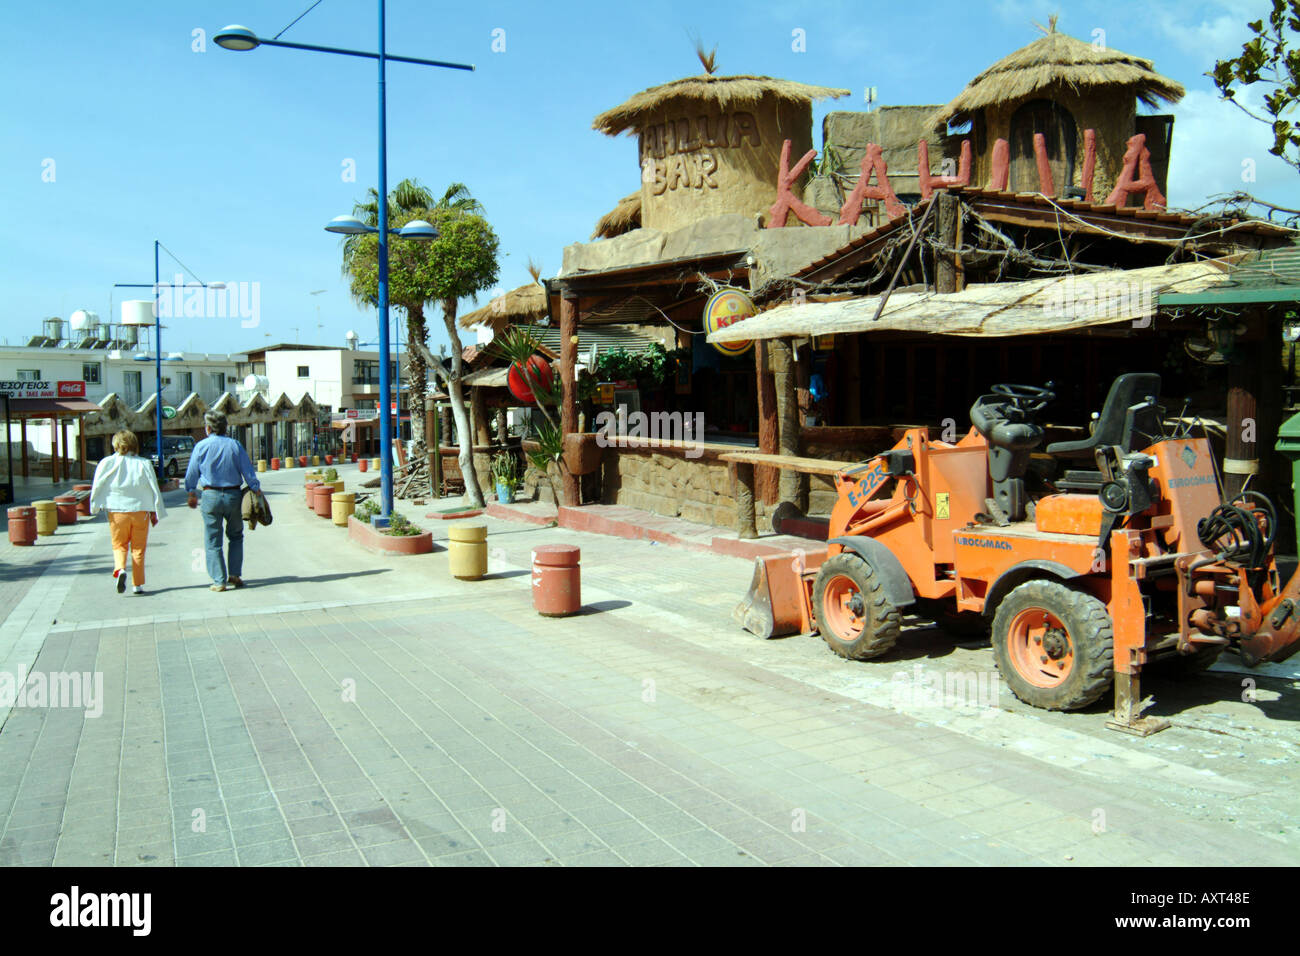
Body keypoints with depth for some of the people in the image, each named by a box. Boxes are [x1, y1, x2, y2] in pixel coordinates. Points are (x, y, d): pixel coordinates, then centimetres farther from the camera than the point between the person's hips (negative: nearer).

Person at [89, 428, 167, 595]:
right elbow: (154, 489, 1)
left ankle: (120, 569, -15)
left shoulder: (107, 463, -3)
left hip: (117, 512, 0)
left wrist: (95, 507, 10)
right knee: (138, 548, 10)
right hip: (140, 511, 0)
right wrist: (155, 512, 10)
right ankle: (138, 584, 9)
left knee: (119, 546, 14)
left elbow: (98, 487, -2)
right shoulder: (144, 464, -2)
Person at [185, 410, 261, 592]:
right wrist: (256, 491, 7)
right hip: (233, 495, 1)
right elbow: (248, 471, -2)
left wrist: (192, 494, 19)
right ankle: (234, 575, 11)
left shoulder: (201, 446, -2)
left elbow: (191, 474, 5)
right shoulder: (235, 445, -1)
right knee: (236, 536, 17)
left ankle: (219, 581, 3)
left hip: (211, 495, -1)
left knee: (213, 541, 5)